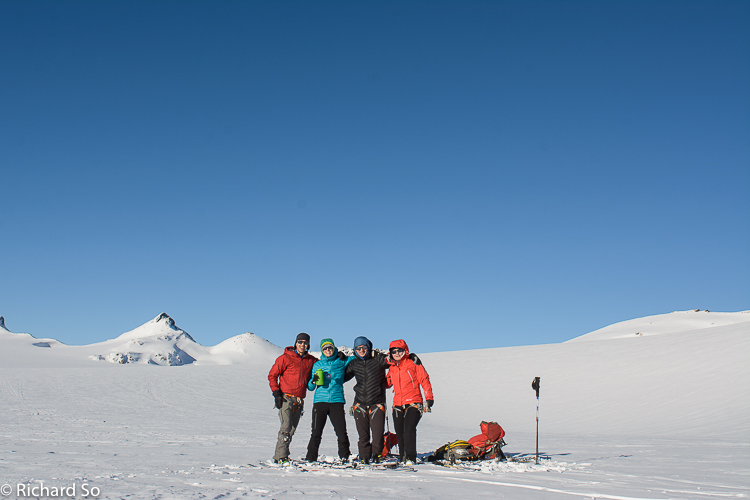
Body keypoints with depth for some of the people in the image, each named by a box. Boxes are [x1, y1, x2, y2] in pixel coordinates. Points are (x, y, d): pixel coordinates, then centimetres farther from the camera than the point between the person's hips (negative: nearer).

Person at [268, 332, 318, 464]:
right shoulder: (286, 358, -2)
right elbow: (272, 375, 0)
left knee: (292, 429, 7)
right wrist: (276, 393, -8)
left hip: (299, 400, 5)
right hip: (286, 398, -5)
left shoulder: (311, 360, 10)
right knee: (286, 427, -15)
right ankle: (281, 456, -14)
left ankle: (280, 455, 16)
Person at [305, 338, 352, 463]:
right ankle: (311, 458, 6)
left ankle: (344, 456, 14)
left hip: (337, 401, -1)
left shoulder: (341, 362, 9)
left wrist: (344, 356, 4)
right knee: (316, 433, -4)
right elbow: (310, 387, 14)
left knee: (341, 432, -4)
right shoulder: (317, 365, 13)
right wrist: (313, 381, -9)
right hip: (320, 401, 1)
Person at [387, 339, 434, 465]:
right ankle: (402, 458, 17)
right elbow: (387, 383, 27)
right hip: (398, 405, 6)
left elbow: (424, 380, -2)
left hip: (413, 404, -6)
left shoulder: (413, 364, -2)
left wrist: (429, 398, -7)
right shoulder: (392, 368, 14)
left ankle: (411, 458, -16)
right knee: (400, 433, 6)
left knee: (409, 430, -19)